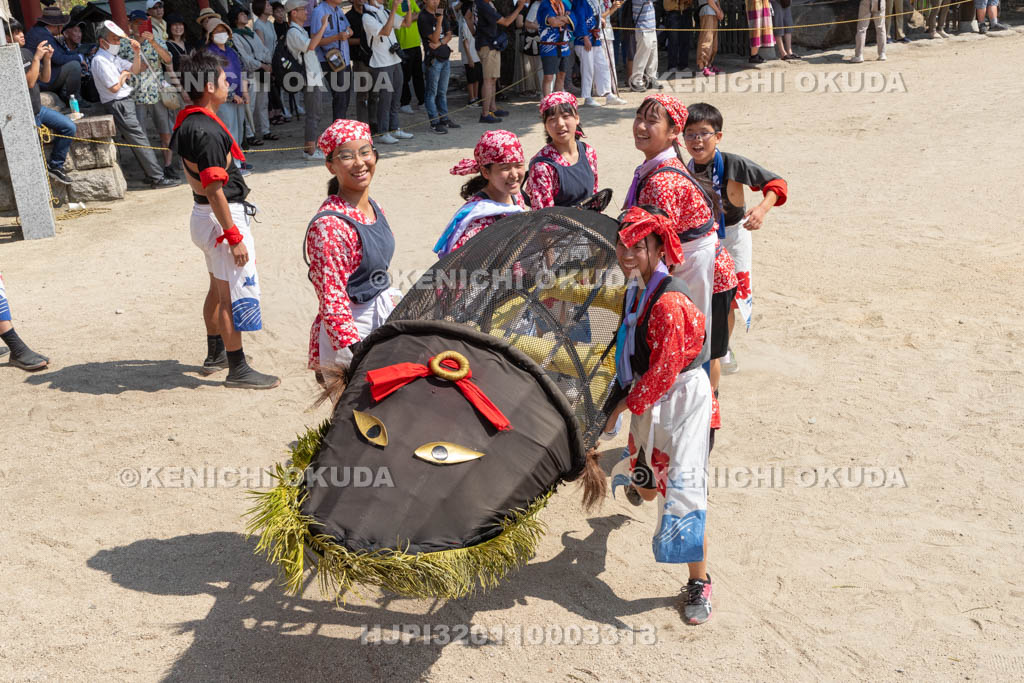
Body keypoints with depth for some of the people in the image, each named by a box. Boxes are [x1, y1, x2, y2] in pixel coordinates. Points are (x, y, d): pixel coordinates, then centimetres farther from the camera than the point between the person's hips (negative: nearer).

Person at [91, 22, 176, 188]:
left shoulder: (113, 58, 15)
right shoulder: (100, 60, -14)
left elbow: (135, 70, 18)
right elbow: (114, 87, -20)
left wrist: (137, 53, 2)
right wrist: (124, 75, -2)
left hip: (125, 102, 10)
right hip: (118, 105, -10)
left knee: (139, 140, 10)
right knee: (140, 141, -10)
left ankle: (153, 175, 15)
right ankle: (157, 178, -10)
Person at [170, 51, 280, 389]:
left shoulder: (187, 123, 9)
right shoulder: (208, 132, -23)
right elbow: (214, 190, -25)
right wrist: (234, 236, -22)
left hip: (202, 214, 11)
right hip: (222, 217, -11)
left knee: (218, 287, 23)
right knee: (234, 294, -3)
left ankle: (215, 354, 37)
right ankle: (238, 369, 5)